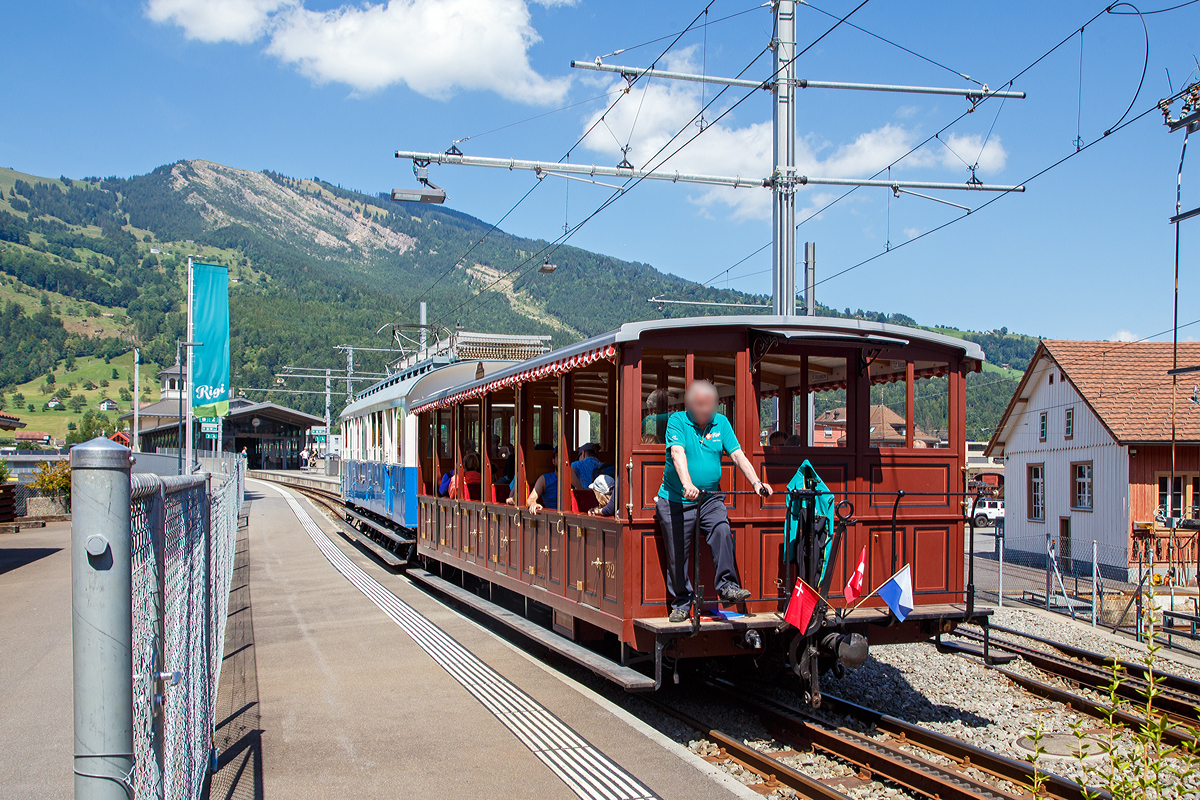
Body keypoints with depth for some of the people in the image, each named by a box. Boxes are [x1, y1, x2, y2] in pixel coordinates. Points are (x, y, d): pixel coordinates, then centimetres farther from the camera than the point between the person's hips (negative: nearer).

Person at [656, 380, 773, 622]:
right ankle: (681, 602, 16)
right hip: (676, 500, -2)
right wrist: (687, 484, -40)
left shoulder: (721, 423, 4)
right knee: (677, 554, 2)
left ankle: (727, 586, -18)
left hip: (710, 499, 2)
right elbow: (677, 453, -24)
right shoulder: (677, 421, -8)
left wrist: (756, 483, -17)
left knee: (722, 531, -24)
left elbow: (738, 455, -2)